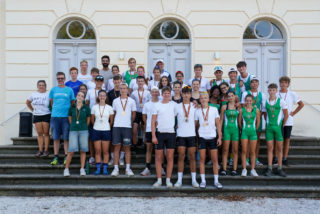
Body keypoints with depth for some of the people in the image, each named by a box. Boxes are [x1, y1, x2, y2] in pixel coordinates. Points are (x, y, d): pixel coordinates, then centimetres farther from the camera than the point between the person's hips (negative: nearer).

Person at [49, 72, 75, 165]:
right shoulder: (53, 90, 9)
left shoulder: (69, 90, 6)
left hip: (66, 116, -1)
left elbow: (72, 104, 9)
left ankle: (66, 157, 8)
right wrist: (56, 109, 11)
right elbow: (51, 102, 17)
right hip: (55, 116, 2)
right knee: (56, 138, 5)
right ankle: (56, 157, 11)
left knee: (66, 138, 1)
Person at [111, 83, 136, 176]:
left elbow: (134, 114, 13)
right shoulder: (115, 101, 9)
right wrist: (117, 121, 11)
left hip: (127, 126, -1)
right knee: (116, 147, 0)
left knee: (127, 147, 2)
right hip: (117, 126, 1)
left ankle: (128, 169, 9)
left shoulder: (131, 101, 6)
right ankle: (116, 169, 6)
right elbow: (114, 113, 17)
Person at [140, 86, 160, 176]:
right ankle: (147, 168, 9)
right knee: (149, 148, 5)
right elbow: (144, 117, 16)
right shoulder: (147, 104, 10)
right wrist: (148, 124, 8)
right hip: (149, 129, 2)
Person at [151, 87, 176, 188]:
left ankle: (168, 180, 11)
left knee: (170, 158, 2)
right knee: (159, 158, 3)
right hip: (160, 133, 0)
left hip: (171, 133, 1)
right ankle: (159, 180, 12)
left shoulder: (174, 104, 6)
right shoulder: (157, 105, 3)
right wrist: (153, 136, -5)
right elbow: (153, 121, 1)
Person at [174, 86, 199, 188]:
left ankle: (194, 180, 11)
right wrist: (175, 126, 2)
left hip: (192, 134, 1)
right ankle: (179, 180, 6)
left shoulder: (195, 106, 7)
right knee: (181, 156, 0)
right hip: (181, 135, -1)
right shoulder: (177, 106, 5)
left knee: (192, 157, 3)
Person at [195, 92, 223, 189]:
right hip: (202, 137, 0)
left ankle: (216, 181, 10)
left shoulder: (214, 110, 3)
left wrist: (219, 137, -1)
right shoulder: (197, 111, 5)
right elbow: (196, 125, 10)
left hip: (213, 137, 0)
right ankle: (203, 181, 9)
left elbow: (218, 124, 4)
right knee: (202, 159, 1)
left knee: (215, 159, 2)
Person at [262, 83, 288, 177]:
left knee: (279, 148, 4)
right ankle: (269, 169, 8)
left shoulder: (281, 101, -2)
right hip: (269, 127, 1)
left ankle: (280, 169, 12)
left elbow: (286, 115, 2)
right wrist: (268, 123, 7)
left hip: (278, 126, -1)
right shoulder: (264, 102, 4)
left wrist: (282, 125, 0)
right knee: (270, 148, 3)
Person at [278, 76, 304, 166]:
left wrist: (293, 113, 2)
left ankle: (285, 158, 15)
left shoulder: (292, 94, 2)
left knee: (287, 139, 6)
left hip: (288, 121, 2)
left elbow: (301, 104, 9)